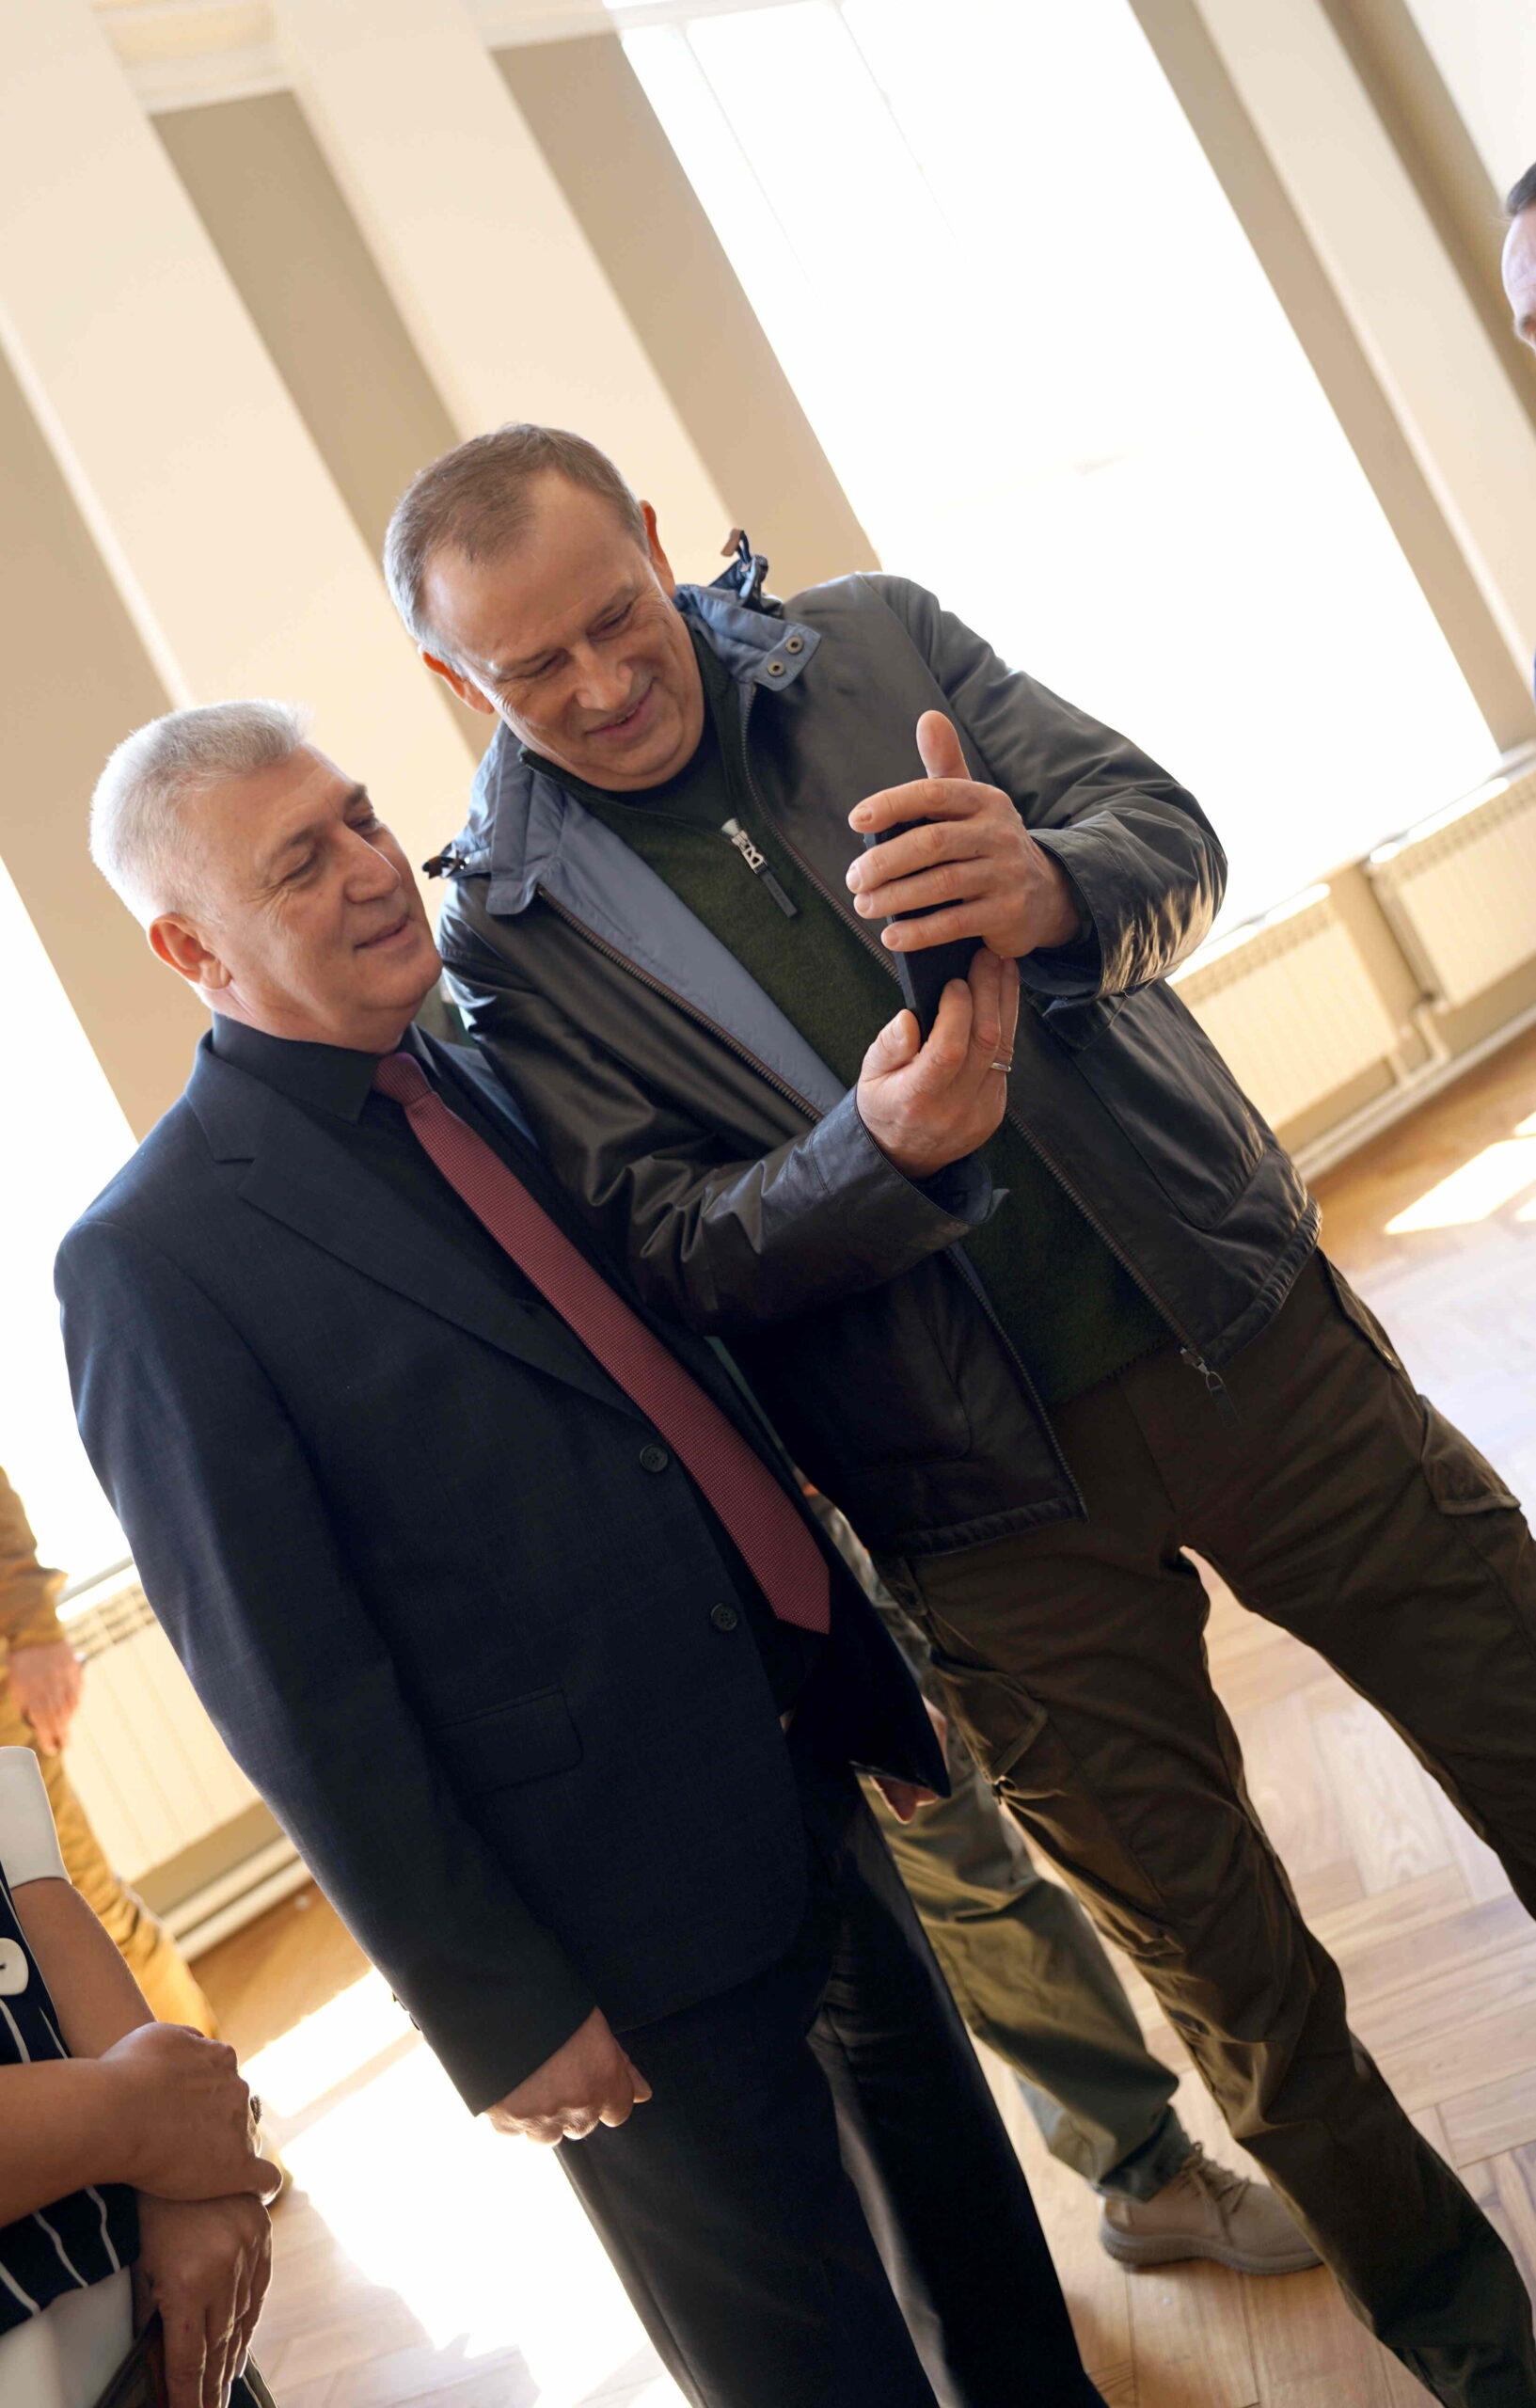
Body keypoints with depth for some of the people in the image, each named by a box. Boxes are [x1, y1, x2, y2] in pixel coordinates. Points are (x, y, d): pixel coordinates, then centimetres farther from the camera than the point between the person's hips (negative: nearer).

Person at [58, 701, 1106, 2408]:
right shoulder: (153, 1258, -14)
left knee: (977, 2227, 22)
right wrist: (501, 2012, -13)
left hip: (811, 1792, 6)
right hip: (630, 1923, -6)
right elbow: (290, 1688, -14)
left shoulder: (490, 1081, 7)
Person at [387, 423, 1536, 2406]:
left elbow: (1167, 839, -4)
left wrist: (1048, 890, -28)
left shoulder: (875, 643, 1)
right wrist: (879, 1152, -30)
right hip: (991, 1499, -2)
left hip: (1241, 1325, 2)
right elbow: (672, 1252, -10)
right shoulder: (505, 936, -5)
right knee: (1213, 1948, 10)